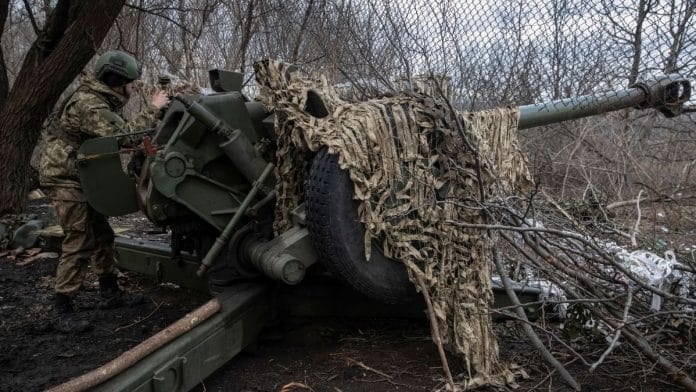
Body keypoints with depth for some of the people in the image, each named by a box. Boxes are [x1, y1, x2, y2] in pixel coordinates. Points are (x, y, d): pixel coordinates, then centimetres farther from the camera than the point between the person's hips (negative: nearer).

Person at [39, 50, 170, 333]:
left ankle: (109, 293, 26)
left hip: (82, 178, 10)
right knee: (80, 243, -12)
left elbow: (118, 132, 11)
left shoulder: (103, 101, 11)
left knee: (101, 235, 14)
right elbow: (122, 135, -33)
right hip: (64, 177, -10)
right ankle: (63, 312, -6)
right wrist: (152, 110, -26)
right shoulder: (87, 104, -22)